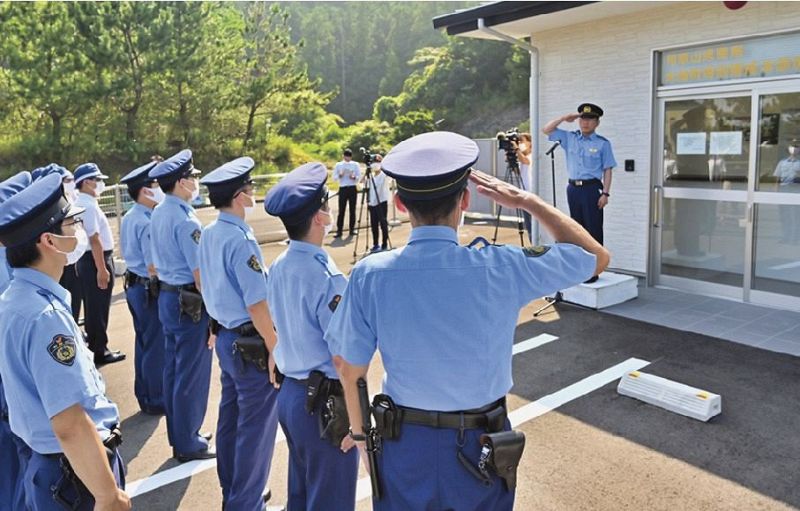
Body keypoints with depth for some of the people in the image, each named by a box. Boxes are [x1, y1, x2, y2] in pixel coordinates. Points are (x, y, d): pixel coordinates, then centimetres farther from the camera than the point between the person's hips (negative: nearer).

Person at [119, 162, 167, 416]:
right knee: (156, 348, 3)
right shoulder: (147, 223, -22)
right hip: (150, 290, -9)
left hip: (134, 285, 10)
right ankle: (156, 401, 16)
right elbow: (154, 266, -23)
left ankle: (144, 396, 31)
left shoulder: (129, 218, 8)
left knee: (143, 343, 19)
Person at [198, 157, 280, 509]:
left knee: (230, 418, 21)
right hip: (251, 344, -9)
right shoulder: (241, 240, -22)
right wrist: (275, 349, -16)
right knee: (256, 428, 5)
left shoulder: (207, 235, 5)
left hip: (225, 338, 9)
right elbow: (257, 306, -23)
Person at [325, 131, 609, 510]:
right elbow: (597, 257, -4)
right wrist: (528, 202, -1)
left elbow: (349, 369, -6)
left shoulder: (370, 276, -18)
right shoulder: (501, 269, -21)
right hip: (480, 445, 0)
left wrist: (359, 430, 12)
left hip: (403, 442, 1)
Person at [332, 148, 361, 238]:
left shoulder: (355, 164, 7)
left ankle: (352, 229, 10)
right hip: (343, 189, -1)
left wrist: (353, 177, -19)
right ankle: (339, 231, -5)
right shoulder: (338, 165, 7)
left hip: (352, 189, 1)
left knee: (352, 210, 2)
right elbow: (334, 178, 3)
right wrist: (340, 175, -16)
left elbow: (359, 177, 1)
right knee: (341, 210, -4)